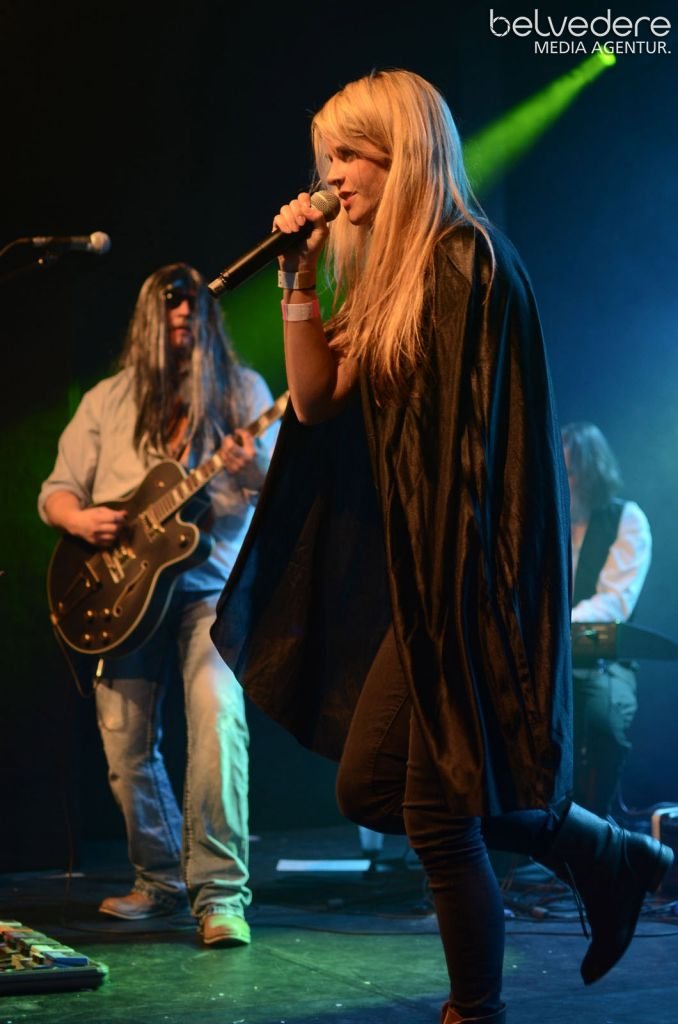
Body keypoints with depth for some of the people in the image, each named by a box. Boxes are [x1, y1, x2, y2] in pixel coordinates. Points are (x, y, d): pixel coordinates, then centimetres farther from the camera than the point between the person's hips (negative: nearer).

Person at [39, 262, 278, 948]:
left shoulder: (241, 390, 7)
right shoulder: (108, 402, 12)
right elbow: (54, 491, 13)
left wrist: (253, 469, -22)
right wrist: (78, 518, -10)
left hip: (211, 585, -3)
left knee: (219, 717, -23)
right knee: (125, 742, 1)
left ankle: (220, 891, -19)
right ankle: (161, 878, 21)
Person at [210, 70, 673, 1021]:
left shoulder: (466, 258, -12)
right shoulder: (386, 279, 16)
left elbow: (471, 434, -16)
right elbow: (316, 398, 14)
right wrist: (299, 278, 8)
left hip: (475, 573, -10)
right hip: (422, 577, 10)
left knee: (439, 809, -3)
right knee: (369, 787, 11)